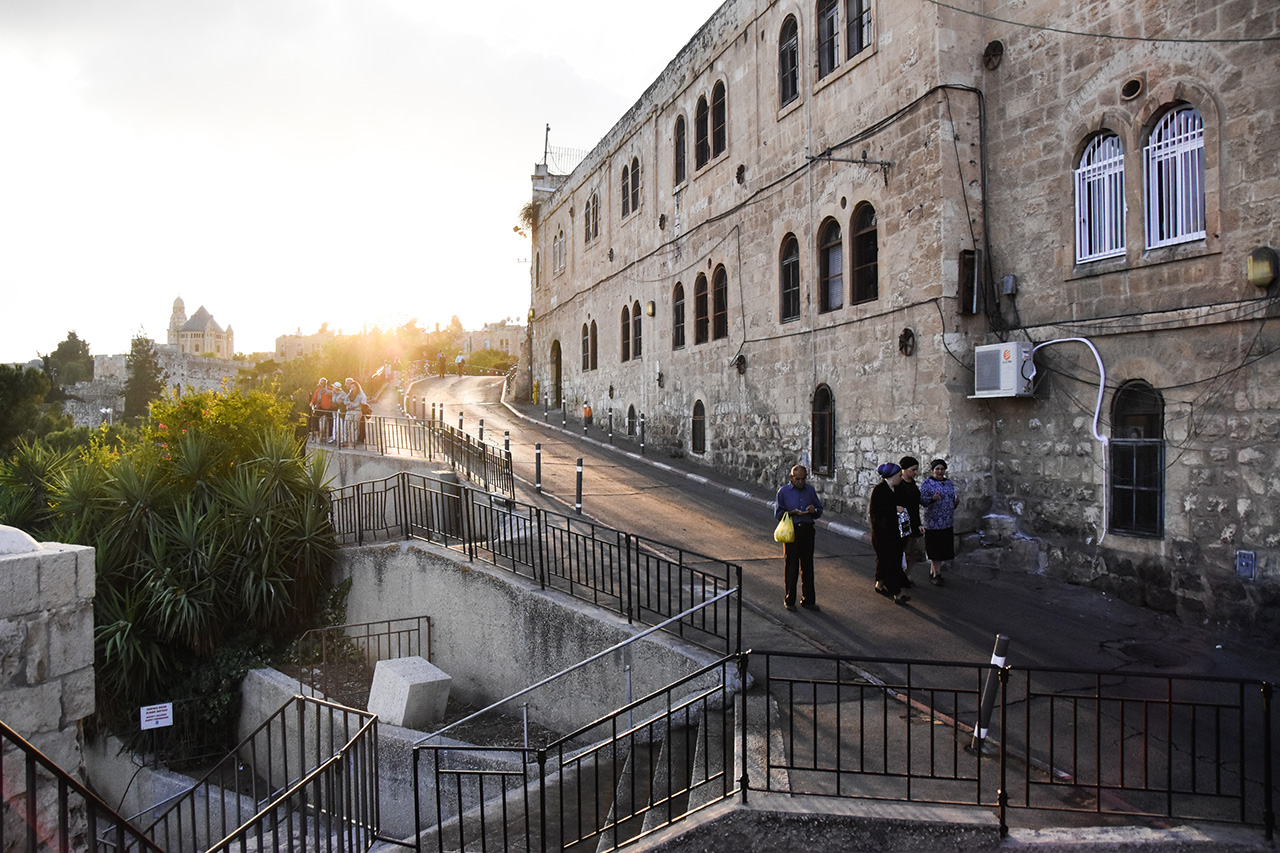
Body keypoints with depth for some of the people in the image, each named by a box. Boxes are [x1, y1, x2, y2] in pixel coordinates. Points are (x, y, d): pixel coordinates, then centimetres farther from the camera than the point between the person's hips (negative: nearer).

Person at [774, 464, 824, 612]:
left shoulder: (811, 490, 10)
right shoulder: (783, 491, 1)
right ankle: (789, 601, 12)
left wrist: (814, 510, -7)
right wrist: (793, 513, -16)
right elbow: (778, 514, 0)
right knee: (791, 566, 0)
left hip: (807, 531, 3)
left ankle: (808, 600, 18)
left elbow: (820, 510, 16)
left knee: (807, 566, 7)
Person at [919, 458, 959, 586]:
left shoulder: (949, 483, 14)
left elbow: (952, 500, 19)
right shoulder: (926, 483, -4)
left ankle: (932, 571, 21)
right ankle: (937, 574, 2)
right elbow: (922, 500, -12)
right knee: (935, 548, -5)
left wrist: (956, 501, -3)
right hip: (933, 521, -6)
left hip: (948, 522, 6)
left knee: (943, 548, 8)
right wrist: (932, 499, -30)